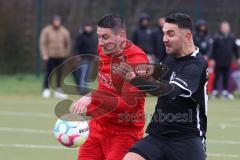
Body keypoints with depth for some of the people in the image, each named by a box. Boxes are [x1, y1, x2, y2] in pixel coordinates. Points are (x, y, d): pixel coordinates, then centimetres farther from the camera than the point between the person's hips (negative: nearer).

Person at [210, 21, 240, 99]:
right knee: (217, 76, 0)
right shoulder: (217, 37, -7)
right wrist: (212, 59, -13)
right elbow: (213, 48, -9)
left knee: (226, 77, 9)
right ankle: (215, 92, 7)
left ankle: (225, 91, 18)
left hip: (227, 61, 4)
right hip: (218, 60, -4)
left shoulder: (231, 37, 8)